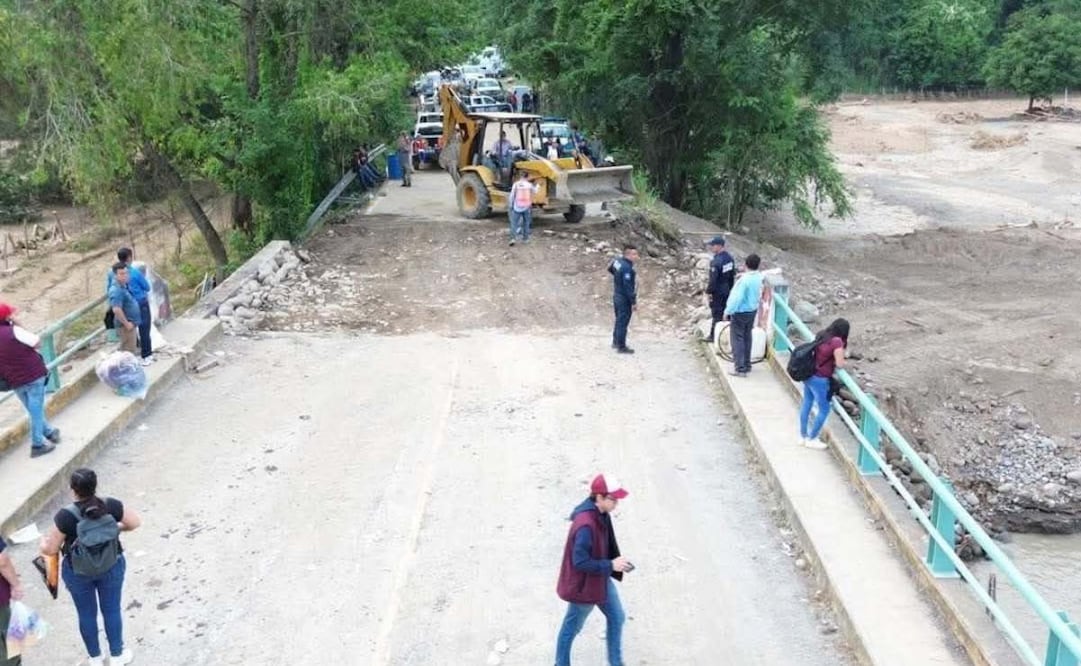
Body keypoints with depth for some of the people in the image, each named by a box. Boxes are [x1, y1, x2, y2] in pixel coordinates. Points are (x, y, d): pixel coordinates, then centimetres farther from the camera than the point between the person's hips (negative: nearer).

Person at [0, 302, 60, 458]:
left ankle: (49, 433, 38)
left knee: (33, 410, 22)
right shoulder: (13, 331, -17)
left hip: (14, 381, 7)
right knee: (36, 410, 4)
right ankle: (38, 444, 9)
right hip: (33, 375, -7)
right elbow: (36, 342, -13)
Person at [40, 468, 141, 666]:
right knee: (112, 610, 19)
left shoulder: (65, 516, -24)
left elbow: (50, 549, -14)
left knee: (87, 614, 19)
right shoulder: (111, 505, -18)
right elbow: (136, 522, -4)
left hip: (78, 572, -1)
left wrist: (43, 542, 8)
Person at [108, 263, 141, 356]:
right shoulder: (116, 290, -24)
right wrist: (126, 323, -24)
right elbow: (116, 310, -33)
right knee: (128, 351, -3)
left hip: (131, 323, 10)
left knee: (130, 350, 20)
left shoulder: (124, 285, 6)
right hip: (126, 325, -10)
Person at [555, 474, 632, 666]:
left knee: (616, 617, 20)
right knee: (572, 627, 13)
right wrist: (610, 565, -25)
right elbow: (580, 562, -30)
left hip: (600, 579, 9)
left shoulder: (602, 514, -6)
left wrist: (616, 562, -1)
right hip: (583, 585, -9)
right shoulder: (586, 525, -35)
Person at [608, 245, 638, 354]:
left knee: (619, 320, 22)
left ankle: (615, 342, 35)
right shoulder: (627, 268, -27)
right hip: (624, 299, -9)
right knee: (623, 322, 0)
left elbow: (610, 268, 22)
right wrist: (634, 302, -20)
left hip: (617, 296, 9)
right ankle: (621, 347, 8)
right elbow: (628, 287, -27)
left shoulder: (617, 260, 0)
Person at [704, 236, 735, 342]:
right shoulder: (730, 258, 2)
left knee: (717, 314, 2)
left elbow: (713, 280, -24)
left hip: (717, 292, -8)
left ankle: (714, 336, 11)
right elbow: (732, 275, 11)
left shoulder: (716, 261, -25)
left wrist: (708, 292, -14)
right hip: (727, 291, 8)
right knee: (726, 313, 16)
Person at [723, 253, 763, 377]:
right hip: (752, 311, 8)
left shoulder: (744, 279, -27)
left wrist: (728, 311, -15)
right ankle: (747, 365, 28)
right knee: (747, 338, 19)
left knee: (738, 340, -1)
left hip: (740, 312, -8)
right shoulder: (759, 277, -2)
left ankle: (740, 369, -2)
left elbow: (737, 298, -25)